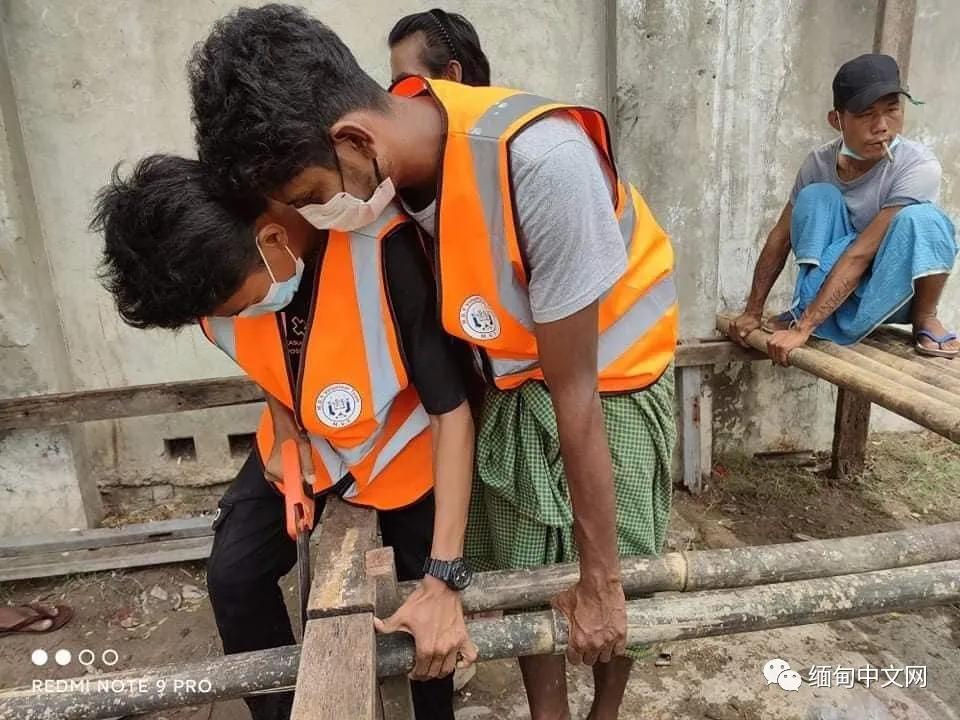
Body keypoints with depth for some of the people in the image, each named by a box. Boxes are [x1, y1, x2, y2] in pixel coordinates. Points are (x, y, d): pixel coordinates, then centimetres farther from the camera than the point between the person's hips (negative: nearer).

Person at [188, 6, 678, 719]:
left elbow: (574, 391, -29)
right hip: (509, 382, 4)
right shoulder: (386, 168, -17)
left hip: (610, 378, -4)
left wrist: (600, 579, -16)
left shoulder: (540, 162, -35)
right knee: (520, 575, 8)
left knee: (618, 576, 9)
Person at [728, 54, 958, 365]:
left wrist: (802, 328, -37)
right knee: (817, 196, -21)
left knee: (920, 219, -34)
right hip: (839, 285, 3)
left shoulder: (918, 166, -24)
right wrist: (753, 312, -8)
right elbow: (781, 236, -6)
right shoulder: (819, 163, -12)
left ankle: (925, 319, -11)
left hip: (896, 291, -2)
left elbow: (862, 252, -32)